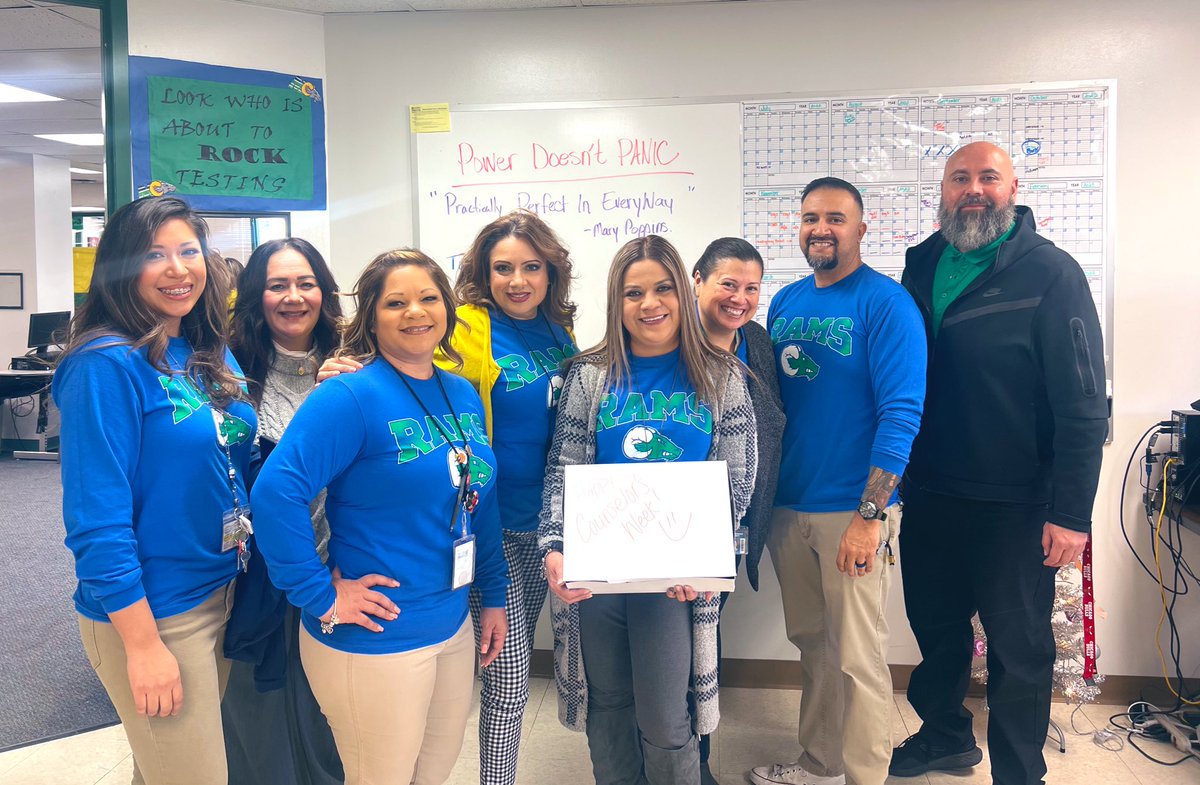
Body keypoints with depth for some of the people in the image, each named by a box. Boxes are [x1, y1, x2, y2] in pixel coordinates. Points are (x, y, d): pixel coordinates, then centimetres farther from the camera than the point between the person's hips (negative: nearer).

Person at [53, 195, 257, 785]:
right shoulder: (107, 365, -18)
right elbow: (98, 521, -19)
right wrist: (143, 644, -19)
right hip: (150, 613, -7)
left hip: (223, 593, 7)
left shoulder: (212, 356, 5)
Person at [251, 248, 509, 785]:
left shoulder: (463, 394, 6)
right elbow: (276, 492, -25)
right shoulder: (352, 396, -17)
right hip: (375, 640, -7)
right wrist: (321, 596, -21)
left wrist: (494, 597, 13)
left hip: (453, 629, 7)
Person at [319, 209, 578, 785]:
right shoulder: (469, 330, -12)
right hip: (492, 527, -6)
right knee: (509, 675, 0)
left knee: (516, 662, 19)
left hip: (544, 521, 6)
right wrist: (356, 376, -40)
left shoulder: (558, 330, 6)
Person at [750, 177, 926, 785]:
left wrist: (870, 515, -20)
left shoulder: (886, 303, -9)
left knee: (856, 657, 3)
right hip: (788, 506, 6)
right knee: (811, 643, 18)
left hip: (852, 511, -6)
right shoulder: (785, 302, 9)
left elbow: (901, 414, -15)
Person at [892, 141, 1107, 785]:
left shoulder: (1050, 273, -10)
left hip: (1012, 507, -5)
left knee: (1019, 648, 11)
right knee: (936, 627, 21)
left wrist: (1071, 513, -17)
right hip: (927, 496, 5)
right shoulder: (920, 268, 6)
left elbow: (1082, 406, -13)